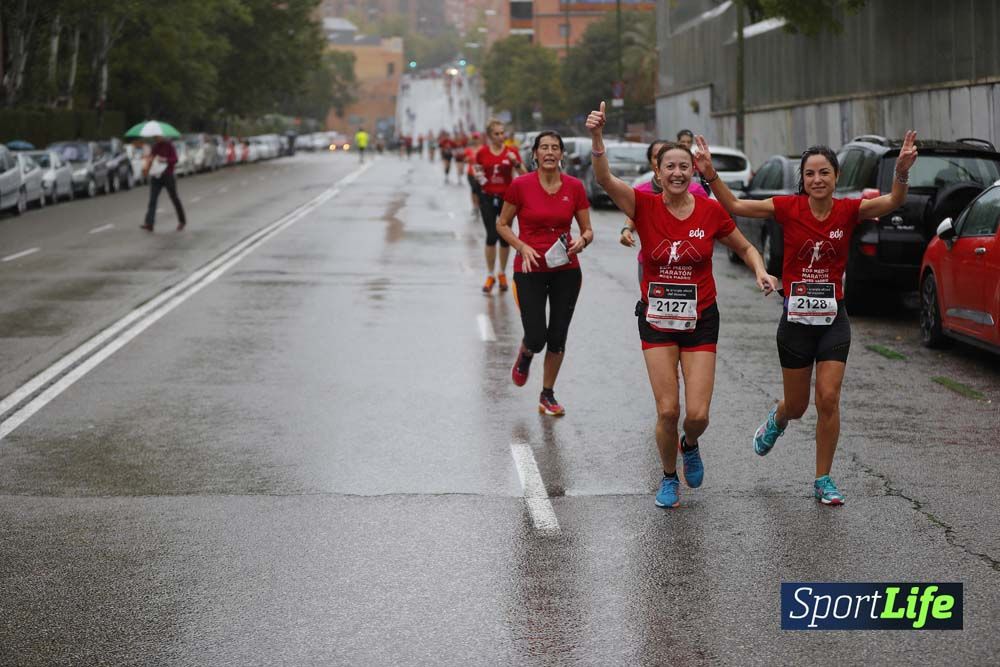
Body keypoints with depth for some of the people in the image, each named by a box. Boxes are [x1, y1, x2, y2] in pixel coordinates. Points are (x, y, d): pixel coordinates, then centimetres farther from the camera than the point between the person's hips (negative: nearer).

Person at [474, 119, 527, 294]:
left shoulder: (512, 151, -3)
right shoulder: (482, 152, -1)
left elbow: (525, 175, -5)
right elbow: (477, 170, 16)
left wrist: (516, 162, -21)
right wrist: (479, 176, -6)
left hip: (507, 198, 0)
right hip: (488, 198, 0)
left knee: (505, 237, 5)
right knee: (491, 236, -8)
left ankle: (502, 274, 23)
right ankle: (490, 276, 6)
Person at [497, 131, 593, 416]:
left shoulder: (575, 187, -2)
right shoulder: (520, 186, -8)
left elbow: (588, 230, 6)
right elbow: (502, 225, 2)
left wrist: (581, 241, -17)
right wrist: (522, 246, -13)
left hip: (566, 269, 2)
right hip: (530, 269, -2)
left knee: (558, 337, 5)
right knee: (536, 338, -8)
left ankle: (547, 395, 22)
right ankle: (524, 356, 30)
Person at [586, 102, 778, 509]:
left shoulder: (712, 212, -4)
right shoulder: (645, 206, -8)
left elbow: (745, 249, 11)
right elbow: (605, 179, -24)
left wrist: (760, 272, -10)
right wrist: (597, 138, -39)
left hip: (700, 320, 1)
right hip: (657, 321, 0)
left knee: (697, 414, -5)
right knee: (668, 411, -7)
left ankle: (690, 446, 32)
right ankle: (669, 478, 19)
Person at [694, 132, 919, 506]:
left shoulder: (849, 211, -6)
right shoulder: (788, 208, -7)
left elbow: (893, 202, -22)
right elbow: (734, 206, -5)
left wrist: (902, 173, -41)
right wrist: (711, 176, -20)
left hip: (833, 320, 0)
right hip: (795, 319, 0)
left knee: (829, 400, -8)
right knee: (797, 406, 11)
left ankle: (823, 481, 7)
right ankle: (777, 420, 50)